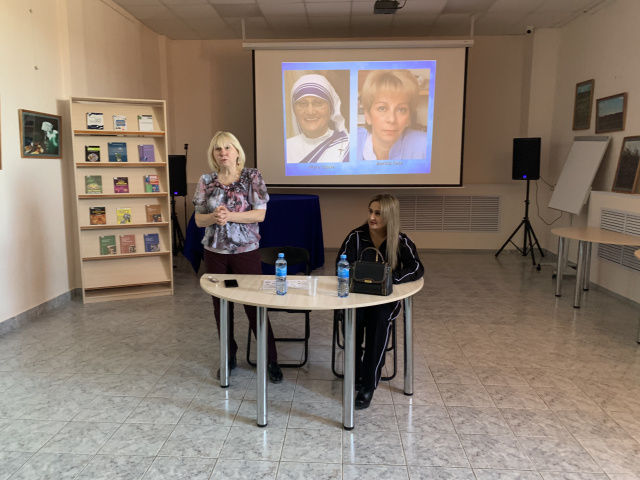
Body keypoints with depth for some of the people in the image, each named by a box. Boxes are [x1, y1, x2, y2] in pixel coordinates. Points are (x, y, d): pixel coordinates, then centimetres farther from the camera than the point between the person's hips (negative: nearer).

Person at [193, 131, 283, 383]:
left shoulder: (252, 176, -3)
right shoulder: (206, 181, 4)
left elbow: (260, 213, -10)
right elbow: (198, 219, 4)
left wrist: (230, 216, -21)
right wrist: (214, 217, -18)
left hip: (246, 250, -3)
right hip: (215, 252, 3)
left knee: (254, 305, 1)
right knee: (221, 306, 11)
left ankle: (271, 360, 15)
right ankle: (229, 357, 28)